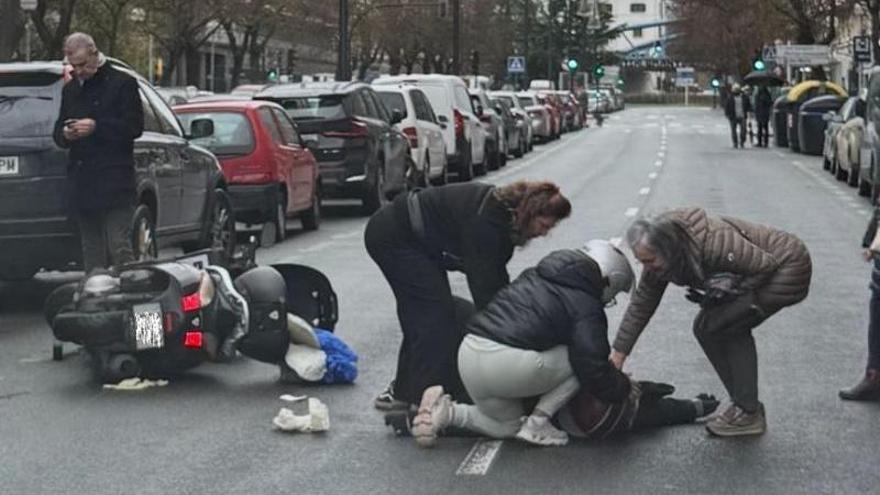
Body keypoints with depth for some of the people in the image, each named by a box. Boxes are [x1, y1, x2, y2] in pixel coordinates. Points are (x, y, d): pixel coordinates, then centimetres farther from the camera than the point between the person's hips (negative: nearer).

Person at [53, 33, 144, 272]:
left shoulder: (122, 84, -1)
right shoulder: (70, 89, 19)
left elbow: (134, 127, -7)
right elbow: (58, 131, 22)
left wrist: (96, 127, -17)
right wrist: (65, 134, -3)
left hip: (114, 182, -6)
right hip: (82, 184, 6)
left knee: (119, 248, -11)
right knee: (92, 253, 9)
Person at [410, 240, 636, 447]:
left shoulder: (535, 276, 22)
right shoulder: (587, 308, -2)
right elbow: (593, 366, -7)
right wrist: (622, 388, 14)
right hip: (506, 362, -8)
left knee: (505, 427, 29)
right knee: (581, 361, 7)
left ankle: (447, 411, 6)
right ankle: (537, 424, 3)